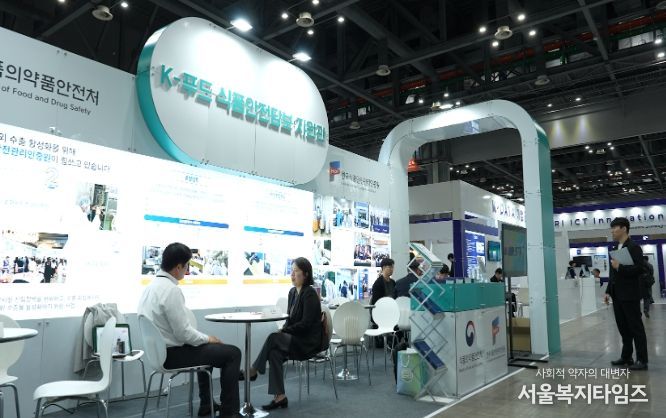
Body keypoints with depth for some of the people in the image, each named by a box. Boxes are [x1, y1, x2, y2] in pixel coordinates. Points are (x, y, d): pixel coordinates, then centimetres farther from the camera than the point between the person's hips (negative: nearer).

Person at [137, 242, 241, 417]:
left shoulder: (152, 285, 5)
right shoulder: (171, 290, -25)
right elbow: (184, 333, -24)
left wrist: (204, 338, 13)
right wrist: (207, 338, -6)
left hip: (160, 349, 10)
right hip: (172, 353, -10)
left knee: (205, 347, 32)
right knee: (232, 353, -3)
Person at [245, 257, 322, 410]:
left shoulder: (310, 294, -14)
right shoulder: (292, 292, 10)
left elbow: (306, 323, -18)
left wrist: (283, 331, -17)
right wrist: (283, 331, -5)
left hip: (309, 341, -7)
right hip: (294, 338, 7)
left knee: (273, 338, -27)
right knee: (274, 352, -23)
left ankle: (253, 371, -10)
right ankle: (279, 396, -21)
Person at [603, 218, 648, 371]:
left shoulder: (634, 247, -8)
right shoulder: (615, 250, 15)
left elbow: (638, 269, -18)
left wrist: (619, 267, -21)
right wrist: (608, 291, 13)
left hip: (629, 295, -8)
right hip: (617, 296, 8)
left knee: (636, 327, 0)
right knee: (623, 328, 13)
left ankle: (642, 360, 7)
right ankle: (626, 357, 21)